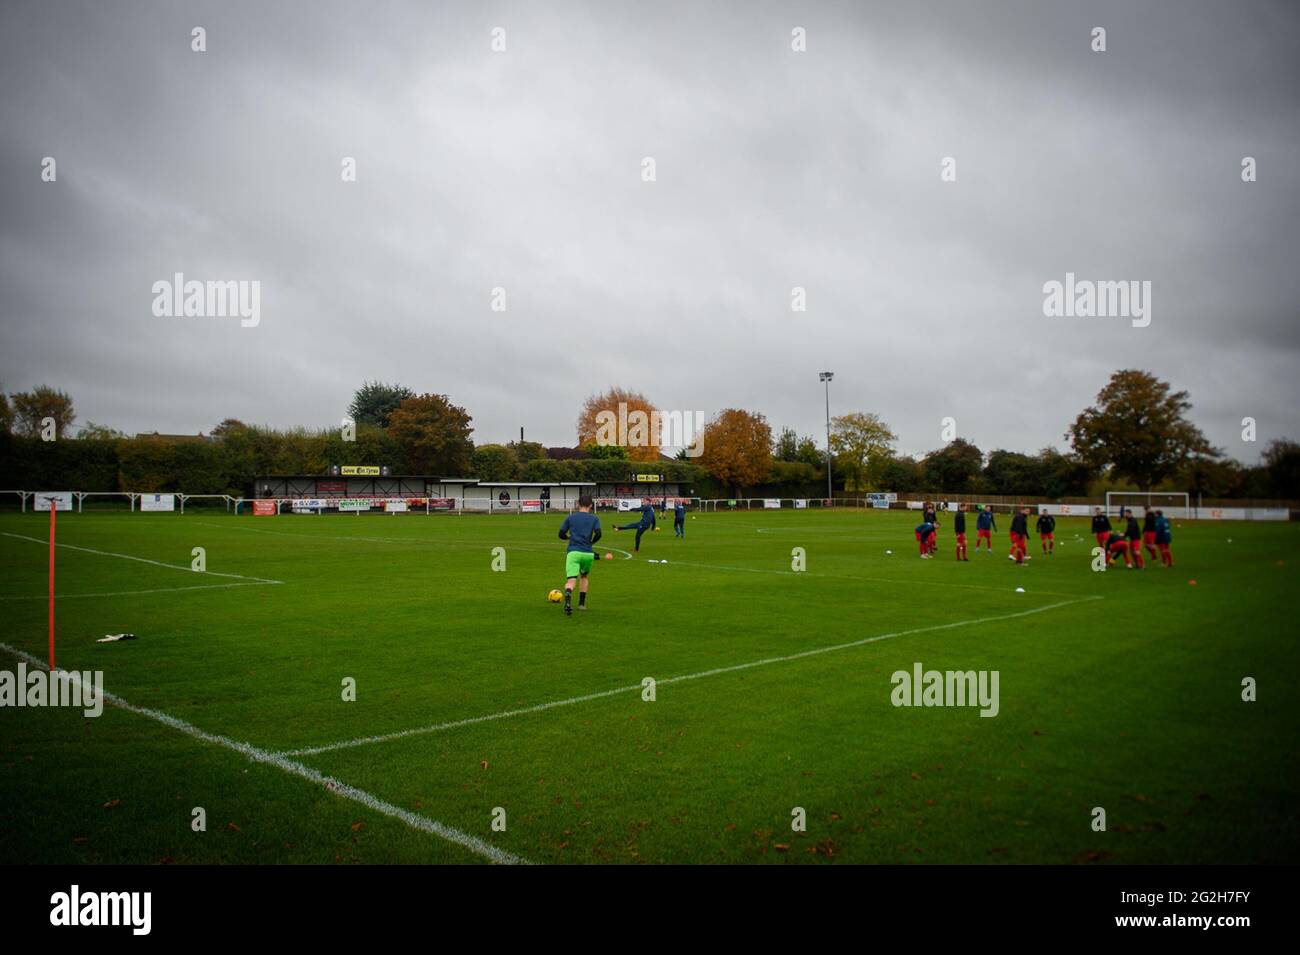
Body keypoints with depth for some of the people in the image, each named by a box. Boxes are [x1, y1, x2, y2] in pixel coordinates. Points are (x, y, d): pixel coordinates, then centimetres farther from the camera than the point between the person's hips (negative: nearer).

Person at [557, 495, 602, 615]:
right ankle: (581, 604, 28)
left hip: (573, 552, -1)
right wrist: (591, 542, 14)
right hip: (588, 553, 1)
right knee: (584, 576, 27)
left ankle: (568, 597, -44)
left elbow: (561, 534, 11)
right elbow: (598, 534, -6)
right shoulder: (594, 518, 9)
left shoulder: (570, 517, 11)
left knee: (571, 581, -13)